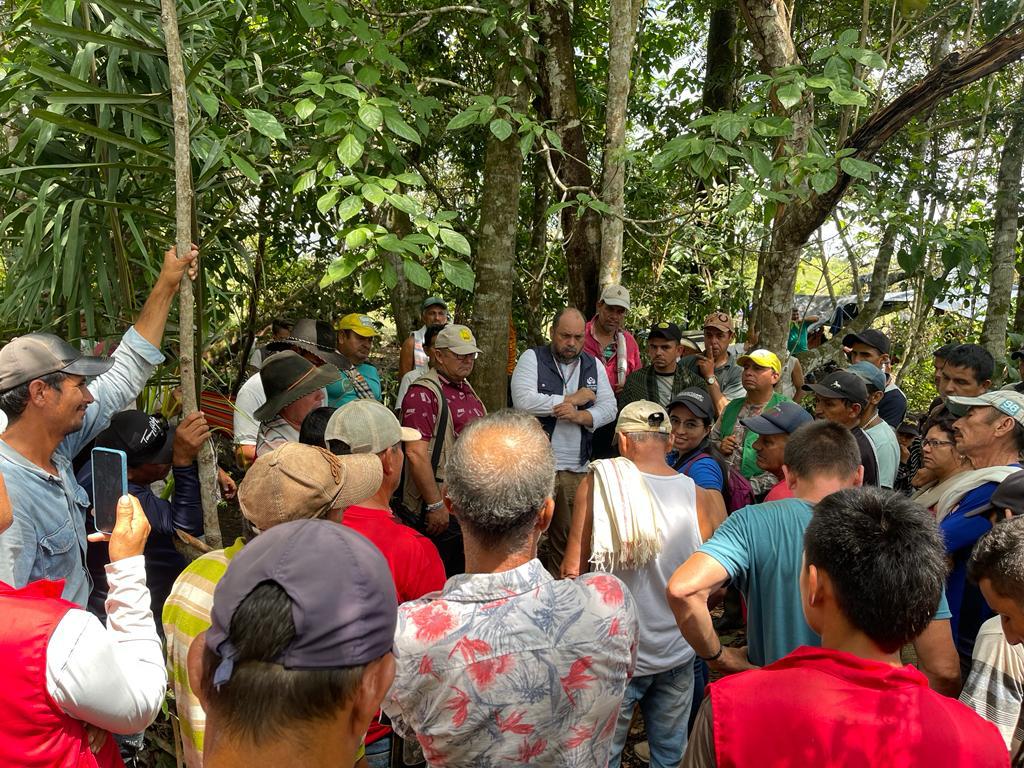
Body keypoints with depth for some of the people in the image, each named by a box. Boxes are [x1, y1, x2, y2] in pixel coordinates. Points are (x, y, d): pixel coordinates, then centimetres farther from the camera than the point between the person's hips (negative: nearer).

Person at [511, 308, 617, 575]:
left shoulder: (594, 365, 13)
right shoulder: (532, 358, 0)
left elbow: (609, 408, 8)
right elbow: (524, 401, -15)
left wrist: (581, 416, -13)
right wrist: (572, 399, -8)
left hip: (577, 469, 5)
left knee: (567, 540, 13)